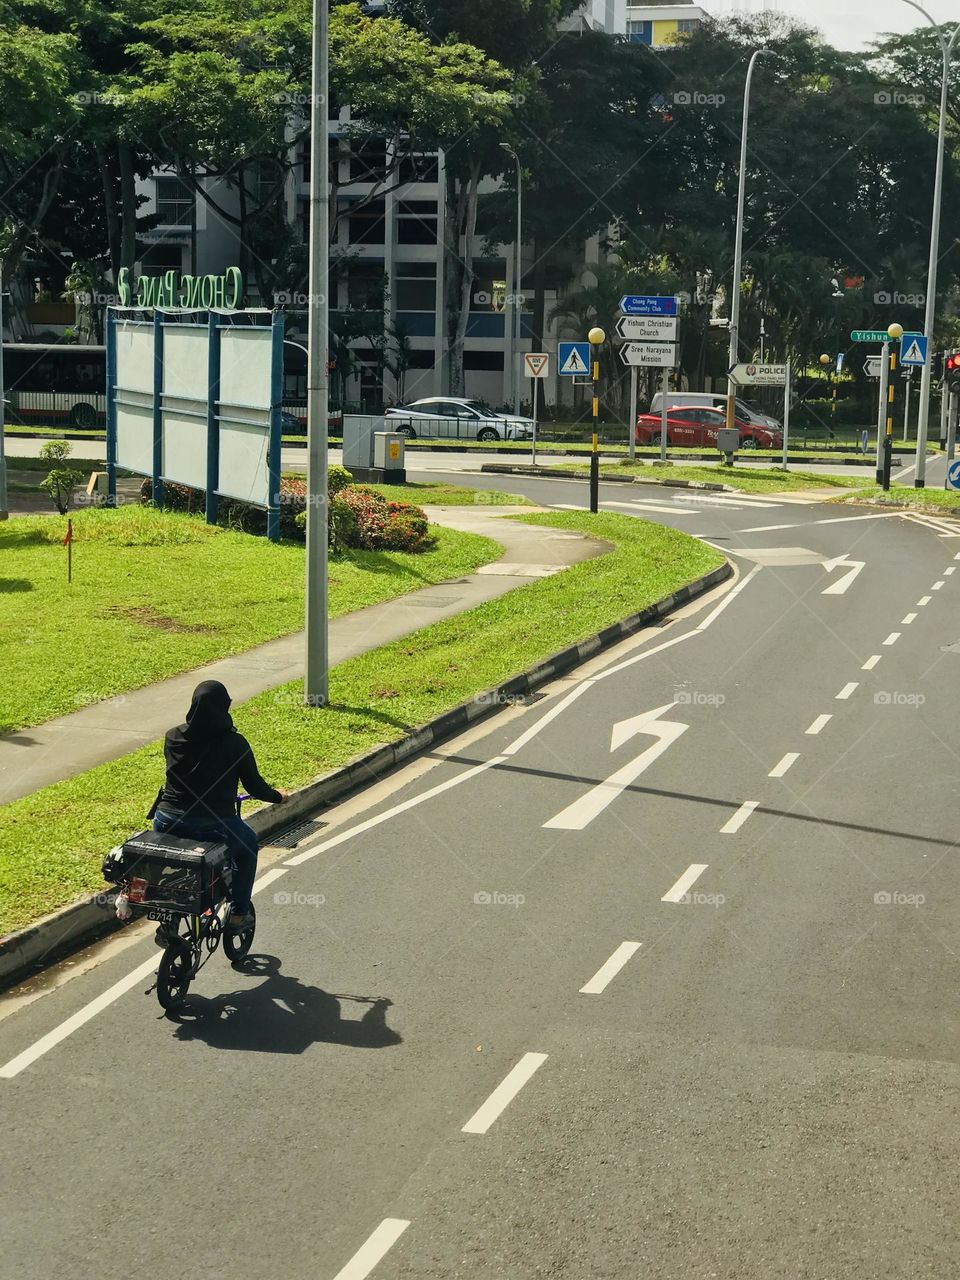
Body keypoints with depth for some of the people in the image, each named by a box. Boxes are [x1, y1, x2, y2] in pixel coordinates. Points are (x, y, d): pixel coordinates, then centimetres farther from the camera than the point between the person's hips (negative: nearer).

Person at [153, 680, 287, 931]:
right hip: (213, 825, -4)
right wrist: (278, 796, 23)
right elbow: (254, 786, 2)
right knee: (248, 843, 29)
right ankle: (238, 914, 30)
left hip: (168, 822, 4)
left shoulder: (173, 738, 4)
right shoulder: (234, 743, -7)